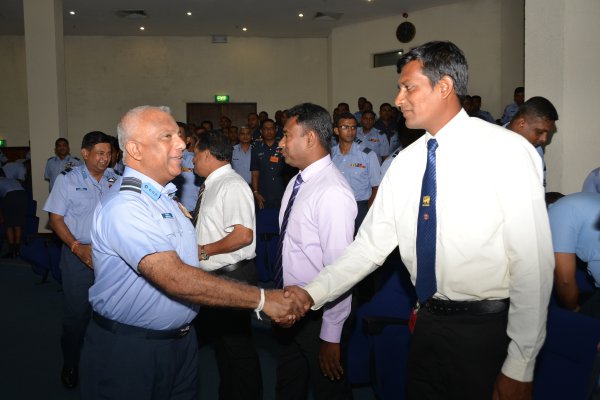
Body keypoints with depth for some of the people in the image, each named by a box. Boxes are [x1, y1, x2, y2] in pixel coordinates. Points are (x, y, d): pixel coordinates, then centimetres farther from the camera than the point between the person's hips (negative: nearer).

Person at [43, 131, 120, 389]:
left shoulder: (115, 179, 5)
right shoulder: (68, 179, -2)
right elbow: (56, 218, -3)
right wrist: (77, 247, -13)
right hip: (79, 253, -2)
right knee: (77, 312, 4)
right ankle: (70, 364, 24)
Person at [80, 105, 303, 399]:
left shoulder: (165, 199, 8)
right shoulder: (123, 207, -23)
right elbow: (176, 279, -32)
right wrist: (261, 299, -32)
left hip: (180, 340, 8)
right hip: (128, 351, -8)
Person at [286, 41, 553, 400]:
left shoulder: (507, 151, -13)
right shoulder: (405, 162, 4)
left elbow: (533, 261, -15)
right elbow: (370, 245, 5)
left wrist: (520, 367, -14)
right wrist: (313, 294, -6)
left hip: (487, 328, -5)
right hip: (428, 320, 6)